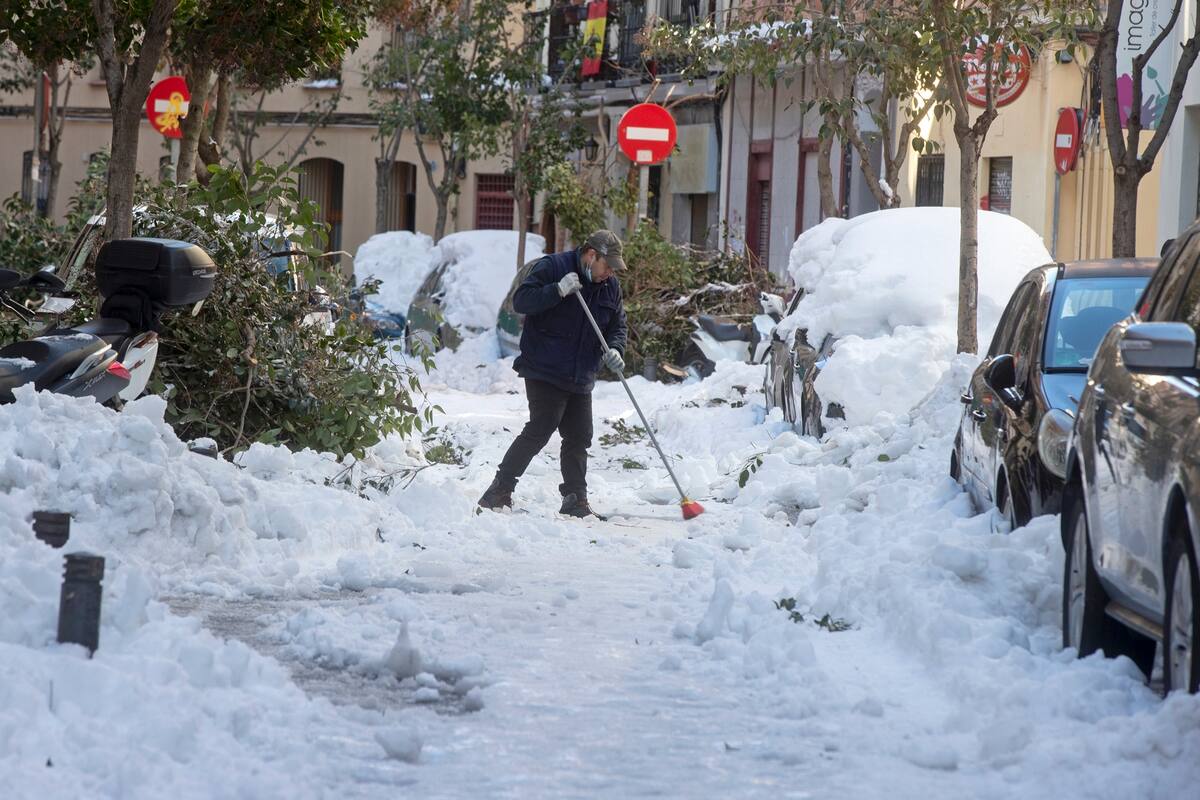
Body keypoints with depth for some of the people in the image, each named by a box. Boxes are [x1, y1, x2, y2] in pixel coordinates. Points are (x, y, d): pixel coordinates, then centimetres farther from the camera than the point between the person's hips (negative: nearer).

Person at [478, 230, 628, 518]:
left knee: (579, 438, 9)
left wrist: (614, 349, -4)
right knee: (541, 429, -15)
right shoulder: (552, 267, -9)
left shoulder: (610, 287, 10)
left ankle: (575, 500, 19)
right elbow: (521, 300, -16)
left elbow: (617, 325, 18)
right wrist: (558, 291, -28)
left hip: (580, 378, 7)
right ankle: (499, 492, -10)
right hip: (544, 372, -7)